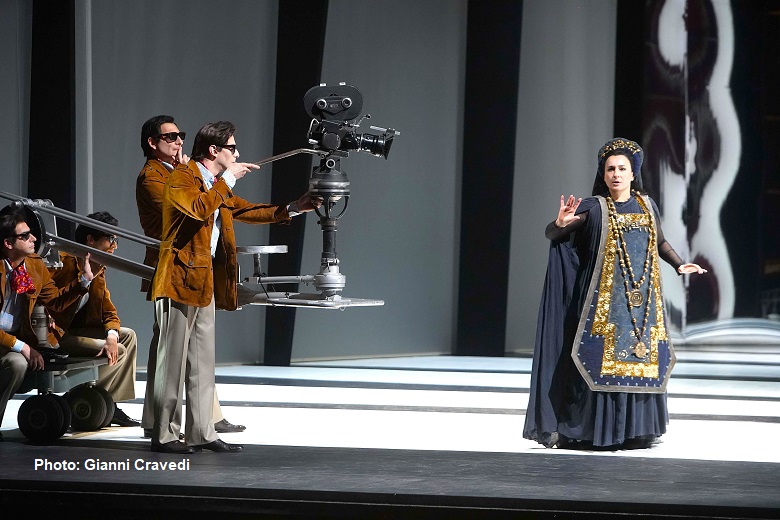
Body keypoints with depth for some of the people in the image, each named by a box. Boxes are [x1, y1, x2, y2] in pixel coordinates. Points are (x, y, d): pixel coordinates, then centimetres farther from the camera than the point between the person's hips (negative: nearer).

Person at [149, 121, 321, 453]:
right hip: (181, 278, -9)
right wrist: (227, 180, -18)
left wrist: (292, 209, 14)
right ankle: (163, 435, -2)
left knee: (203, 360, 9)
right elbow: (200, 208, -26)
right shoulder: (181, 177, -9)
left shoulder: (218, 186, 20)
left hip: (206, 281, 10)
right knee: (173, 357, -6)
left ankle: (201, 433, 12)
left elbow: (245, 211, 23)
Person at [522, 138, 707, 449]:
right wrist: (561, 223, -28)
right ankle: (593, 431, -6)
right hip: (605, 297, -4)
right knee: (602, 360, -9)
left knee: (641, 359, 1)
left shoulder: (647, 205, 12)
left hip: (643, 299, 4)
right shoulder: (594, 208, 0)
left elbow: (660, 242, 26)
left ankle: (636, 430, 6)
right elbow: (551, 234, -7)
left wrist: (679, 265, 13)